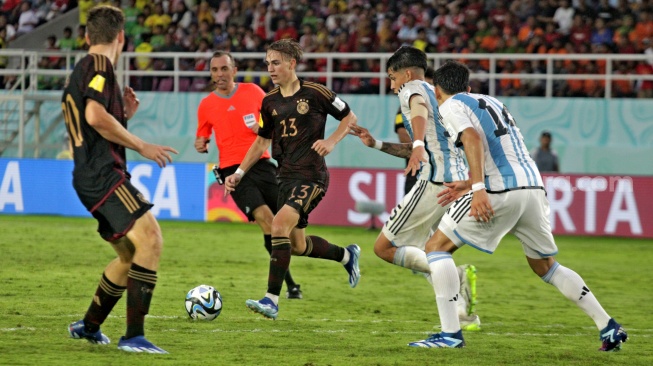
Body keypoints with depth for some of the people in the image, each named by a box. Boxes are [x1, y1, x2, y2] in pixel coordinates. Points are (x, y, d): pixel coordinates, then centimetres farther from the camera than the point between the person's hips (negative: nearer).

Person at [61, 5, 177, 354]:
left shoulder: (80, 71, 23)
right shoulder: (99, 65, -7)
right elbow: (95, 116, -22)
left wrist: (125, 114, 18)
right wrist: (142, 146, -15)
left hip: (90, 177, 10)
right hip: (102, 173, -10)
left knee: (130, 255, 20)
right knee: (150, 239, -21)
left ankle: (88, 326, 32)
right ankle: (134, 336, -26)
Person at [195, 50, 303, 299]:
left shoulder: (252, 91, 6)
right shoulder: (206, 105, 6)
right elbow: (203, 138, 19)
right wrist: (201, 145, -4)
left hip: (261, 164, 2)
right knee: (265, 218, -21)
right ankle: (290, 284, -17)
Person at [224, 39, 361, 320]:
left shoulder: (315, 93, -7)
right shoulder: (270, 102, 9)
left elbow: (349, 118, 4)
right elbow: (262, 140, 20)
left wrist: (331, 141, -12)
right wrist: (239, 173, 12)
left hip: (312, 176, -7)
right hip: (286, 177, 7)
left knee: (280, 225, -24)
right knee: (297, 245, 12)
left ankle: (272, 300, -24)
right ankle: (347, 255, 41)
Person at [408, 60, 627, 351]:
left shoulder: (451, 106, 5)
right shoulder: (491, 102, 28)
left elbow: (473, 138, -15)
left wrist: (478, 189, -25)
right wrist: (470, 184, 38)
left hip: (500, 191, -7)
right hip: (533, 185, 7)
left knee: (437, 247, 4)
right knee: (545, 266, 22)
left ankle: (450, 333, -7)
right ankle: (609, 328, 17)